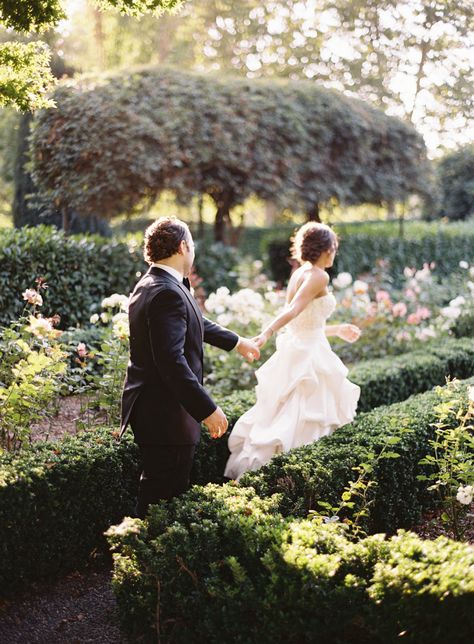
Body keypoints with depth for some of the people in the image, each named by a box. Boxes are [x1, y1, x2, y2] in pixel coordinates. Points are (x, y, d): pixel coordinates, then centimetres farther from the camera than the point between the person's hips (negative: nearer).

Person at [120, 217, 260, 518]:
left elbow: (196, 323, 27)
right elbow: (172, 361, -29)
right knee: (166, 496, -1)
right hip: (167, 414, -11)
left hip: (152, 410, 11)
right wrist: (208, 410, -25)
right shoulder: (168, 293, -22)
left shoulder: (153, 286, 11)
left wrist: (236, 341, 38)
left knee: (156, 488, 21)